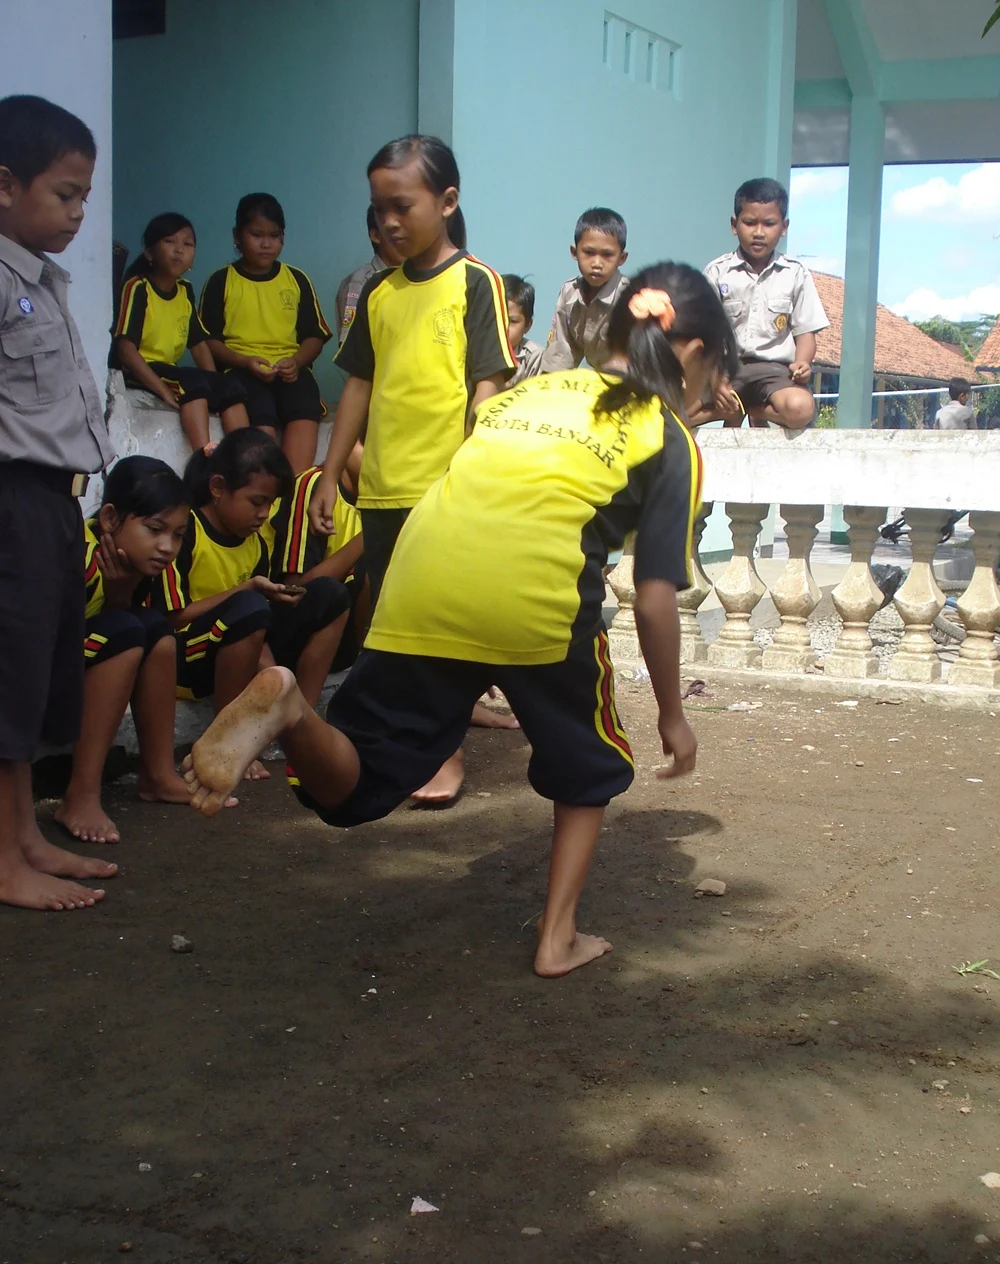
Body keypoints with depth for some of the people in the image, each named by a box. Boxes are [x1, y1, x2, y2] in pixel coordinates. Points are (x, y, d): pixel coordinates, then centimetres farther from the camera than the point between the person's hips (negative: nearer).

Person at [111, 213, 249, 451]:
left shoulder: (185, 291, 11)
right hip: (138, 372, -8)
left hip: (169, 370, 8)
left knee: (230, 385, -11)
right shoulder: (137, 288, -11)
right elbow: (126, 348, -20)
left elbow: (199, 344, 12)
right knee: (194, 382, -31)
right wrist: (163, 390, -27)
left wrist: (215, 385, -5)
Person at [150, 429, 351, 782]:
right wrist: (246, 589, -22)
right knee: (248, 608, -37)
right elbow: (171, 618, -21)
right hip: (181, 662, -8)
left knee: (329, 596, 0)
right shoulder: (184, 532, -16)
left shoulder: (255, 544, 5)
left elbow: (258, 632, 6)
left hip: (238, 655, 8)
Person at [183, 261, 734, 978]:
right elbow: (655, 601, 10)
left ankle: (287, 707, -16)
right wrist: (673, 715, 23)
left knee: (349, 788, 13)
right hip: (535, 593, -3)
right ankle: (558, 939, 21)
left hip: (423, 575, 4)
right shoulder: (671, 440, 16)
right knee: (589, 767, 25)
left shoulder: (535, 388, 30)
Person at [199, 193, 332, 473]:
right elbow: (209, 339, 4)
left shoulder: (297, 280, 16)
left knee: (305, 408, -33)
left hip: (290, 368, 2)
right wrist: (244, 361, -13)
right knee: (261, 417, -34)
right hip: (242, 369, -1)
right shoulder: (221, 282, 10)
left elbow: (315, 335, 14)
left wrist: (296, 361, -7)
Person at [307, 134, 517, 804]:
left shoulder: (475, 282, -4)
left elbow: (489, 385, -9)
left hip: (447, 489, -5)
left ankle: (447, 753, 12)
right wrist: (331, 474, 13)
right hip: (382, 489, 5)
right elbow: (361, 384, 16)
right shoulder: (379, 291, 12)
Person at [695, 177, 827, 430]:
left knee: (800, 408, -33)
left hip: (775, 368, 0)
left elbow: (805, 331, 8)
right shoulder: (718, 272, 3)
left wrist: (801, 363, -14)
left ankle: (748, 411, -4)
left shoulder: (796, 274, 6)